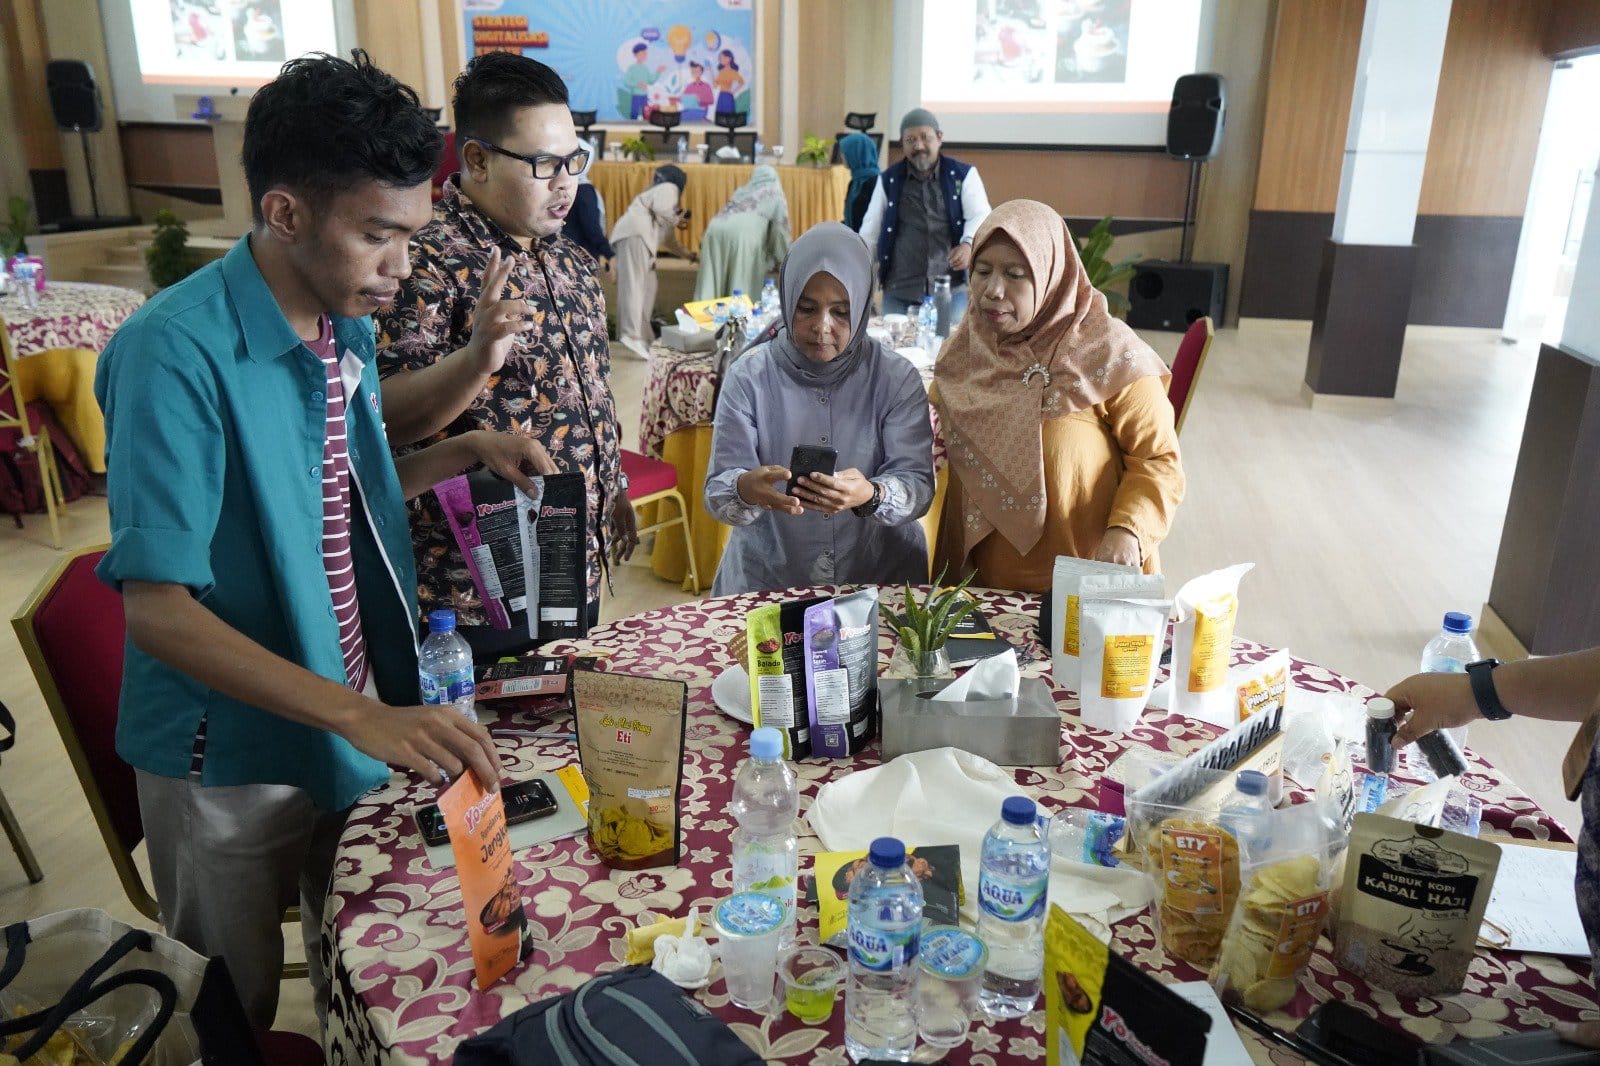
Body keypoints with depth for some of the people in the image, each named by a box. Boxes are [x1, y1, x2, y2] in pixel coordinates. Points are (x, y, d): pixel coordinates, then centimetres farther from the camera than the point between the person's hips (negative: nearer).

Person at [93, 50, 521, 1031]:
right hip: (231, 756, -6)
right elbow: (158, 608, -27)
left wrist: (467, 452, -3)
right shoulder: (175, 353, -25)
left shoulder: (348, 325, -1)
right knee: (235, 1016, 19)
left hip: (359, 726, 6)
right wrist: (360, 716, -37)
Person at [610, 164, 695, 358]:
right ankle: (632, 335, -30)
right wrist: (676, 220, 7)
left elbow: (669, 240, 43)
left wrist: (690, 255, 48)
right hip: (635, 233, -9)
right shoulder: (669, 188, 12)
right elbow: (660, 209, -11)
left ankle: (644, 336, 6)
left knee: (647, 287, 8)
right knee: (635, 284, -19)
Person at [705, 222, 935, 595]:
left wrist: (872, 495, -29)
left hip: (881, 574, 1)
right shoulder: (749, 375, -1)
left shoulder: (898, 379, 0)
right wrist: (747, 490, -28)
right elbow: (718, 494, -5)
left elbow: (918, 486, -7)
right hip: (766, 577, 0)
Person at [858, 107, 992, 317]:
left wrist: (969, 244, -25)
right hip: (898, 293, 1)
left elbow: (980, 217, -4)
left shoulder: (964, 175, 6)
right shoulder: (888, 181, 10)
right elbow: (869, 234, 11)